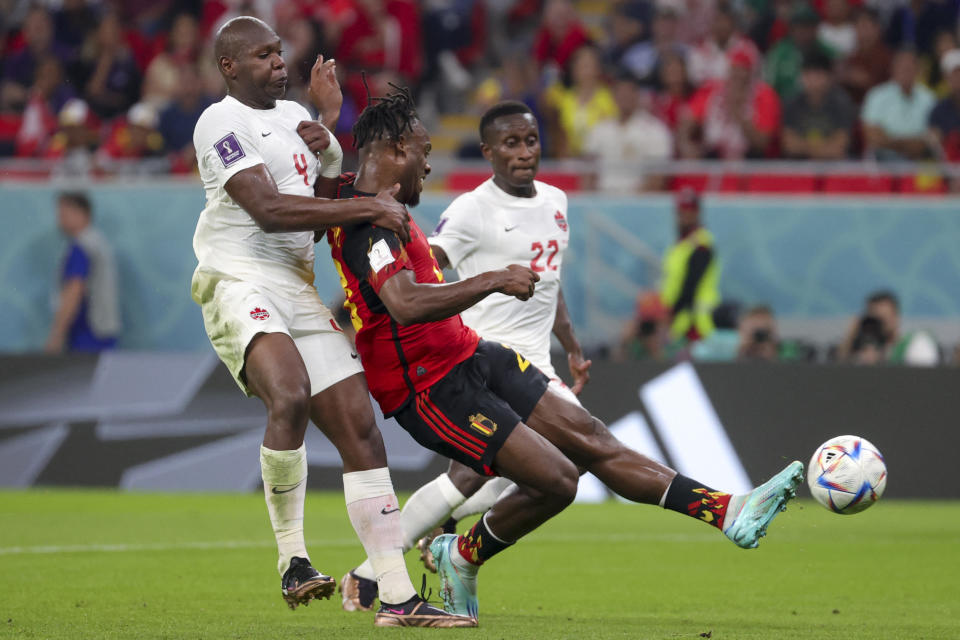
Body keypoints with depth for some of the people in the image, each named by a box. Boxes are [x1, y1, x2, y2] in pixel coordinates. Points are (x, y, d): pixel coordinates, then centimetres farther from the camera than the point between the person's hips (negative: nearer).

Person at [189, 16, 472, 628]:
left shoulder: (295, 116, 20)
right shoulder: (222, 123, -6)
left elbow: (332, 196, 28)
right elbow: (269, 210, -18)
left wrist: (329, 127, 13)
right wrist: (370, 207, -18)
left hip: (299, 289, 8)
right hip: (240, 282, -8)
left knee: (360, 428, 0)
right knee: (290, 396, -34)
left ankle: (398, 597, 2)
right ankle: (293, 560, -21)